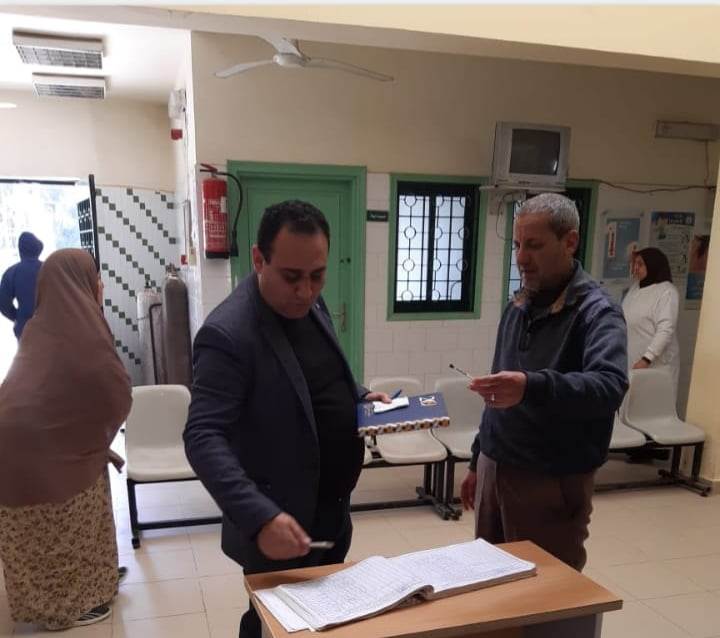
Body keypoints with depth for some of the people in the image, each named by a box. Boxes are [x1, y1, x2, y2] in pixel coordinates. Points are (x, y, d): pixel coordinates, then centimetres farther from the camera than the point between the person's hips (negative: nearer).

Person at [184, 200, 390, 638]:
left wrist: (359, 397, 1)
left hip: (332, 512, 8)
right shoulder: (227, 334, -25)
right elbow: (204, 439, -29)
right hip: (281, 527, -7)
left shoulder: (312, 304, 0)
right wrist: (259, 518, -37)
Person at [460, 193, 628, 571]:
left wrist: (532, 387, -48)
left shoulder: (596, 312, -13)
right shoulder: (518, 308, 9)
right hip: (494, 469, 6)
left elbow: (610, 386, -32)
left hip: (552, 483, -6)